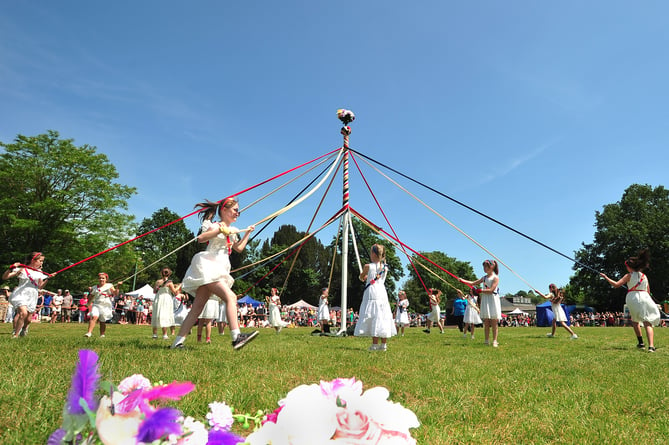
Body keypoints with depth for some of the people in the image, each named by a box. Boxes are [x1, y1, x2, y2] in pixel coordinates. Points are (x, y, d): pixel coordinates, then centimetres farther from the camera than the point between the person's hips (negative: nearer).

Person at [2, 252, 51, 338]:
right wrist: (11, 268, -21)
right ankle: (15, 334, -14)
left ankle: (24, 329, 40)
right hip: (21, 295, -4)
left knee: (28, 319, 7)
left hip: (32, 297, 5)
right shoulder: (22, 269, -1)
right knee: (23, 313, -28)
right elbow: (4, 277, -5)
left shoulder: (40, 272, 12)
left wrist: (47, 279, -2)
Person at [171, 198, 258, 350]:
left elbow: (239, 248, 32)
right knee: (230, 297, -23)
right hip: (207, 265, -9)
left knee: (198, 306, 5)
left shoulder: (231, 230, 22)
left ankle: (178, 342, 9)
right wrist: (222, 229, -24)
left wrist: (248, 232, 30)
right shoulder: (214, 225, -3)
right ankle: (236, 337, -31)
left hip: (218, 269, 9)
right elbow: (201, 238, -21)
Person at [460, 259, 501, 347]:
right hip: (485, 300, 6)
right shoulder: (484, 277, 13)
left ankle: (494, 341, 2)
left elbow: (491, 290, -14)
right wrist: (463, 281, 7)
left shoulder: (495, 278, -6)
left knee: (494, 322, -2)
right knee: (486, 322, 5)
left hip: (493, 300, -5)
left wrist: (480, 290, -14)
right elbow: (473, 283, 15)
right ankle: (486, 340, 9)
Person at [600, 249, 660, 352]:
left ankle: (641, 343, 20)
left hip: (632, 299, -2)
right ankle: (651, 346, -21)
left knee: (635, 321, 20)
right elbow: (648, 291, 15)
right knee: (647, 323, -6)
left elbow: (616, 284, -6)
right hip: (645, 297, 2)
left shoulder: (629, 275, -1)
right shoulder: (644, 276, 12)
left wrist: (606, 277, 2)